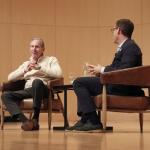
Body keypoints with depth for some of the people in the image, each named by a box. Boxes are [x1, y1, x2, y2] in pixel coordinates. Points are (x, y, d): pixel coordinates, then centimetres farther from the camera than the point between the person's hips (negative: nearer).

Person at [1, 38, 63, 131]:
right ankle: (25, 121, -38)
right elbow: (10, 78, 16)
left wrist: (39, 67, -9)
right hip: (28, 90, 4)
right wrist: (25, 70, -1)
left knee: (37, 81, -39)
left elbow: (59, 74, -6)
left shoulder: (51, 60, 16)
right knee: (6, 95, -22)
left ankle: (35, 119, -32)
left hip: (44, 89, -4)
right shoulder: (26, 63, 28)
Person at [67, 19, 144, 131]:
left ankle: (93, 121, -15)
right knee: (82, 83, 25)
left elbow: (123, 70, -25)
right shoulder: (126, 46, 17)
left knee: (78, 83, -13)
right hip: (119, 84, 11)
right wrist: (99, 71, 3)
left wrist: (102, 70, -12)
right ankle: (85, 119, 19)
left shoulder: (131, 47, -14)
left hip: (123, 88, -11)